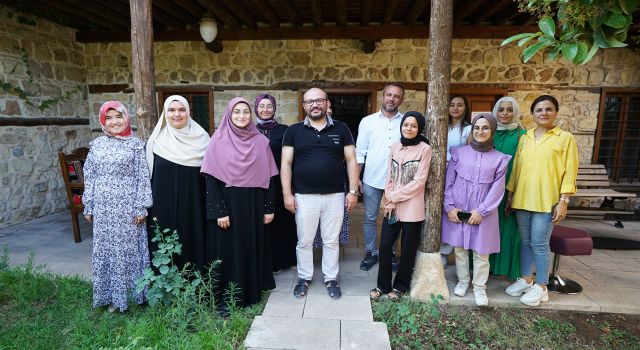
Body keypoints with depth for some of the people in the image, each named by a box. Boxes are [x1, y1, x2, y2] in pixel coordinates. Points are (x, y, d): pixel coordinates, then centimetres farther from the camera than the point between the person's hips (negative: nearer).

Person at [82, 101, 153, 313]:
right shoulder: (97, 145, 7)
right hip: (103, 207, 3)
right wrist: (88, 207, 8)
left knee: (129, 248, 4)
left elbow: (143, 177, -5)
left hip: (128, 206, -3)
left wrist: (142, 207, -9)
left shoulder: (136, 144, -2)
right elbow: (90, 177, 10)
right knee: (105, 250, 9)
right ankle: (112, 296, 23)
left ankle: (130, 294, 19)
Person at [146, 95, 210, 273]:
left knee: (193, 241, 7)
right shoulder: (156, 140, 1)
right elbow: (149, 175, 4)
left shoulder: (201, 137, 1)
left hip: (193, 205, 0)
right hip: (164, 205, 0)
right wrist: (149, 206, 1)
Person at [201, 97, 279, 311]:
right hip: (227, 204, -2)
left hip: (253, 205, 3)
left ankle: (252, 290, 28)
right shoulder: (218, 141, -4)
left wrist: (269, 208, 1)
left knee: (253, 247, 12)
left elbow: (268, 177, 4)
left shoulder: (261, 141, 3)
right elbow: (211, 179, -7)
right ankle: (225, 297, 20)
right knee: (227, 249, 6)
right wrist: (219, 211, -13)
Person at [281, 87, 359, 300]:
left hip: (335, 196, 1)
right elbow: (286, 163, 0)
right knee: (304, 241, 12)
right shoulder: (294, 131, 2)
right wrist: (287, 193, -6)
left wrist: (353, 190, -3)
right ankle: (304, 278, 31)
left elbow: (351, 160, 3)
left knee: (331, 241, 12)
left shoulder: (341, 129, 4)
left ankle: (331, 279, 30)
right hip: (304, 196, 0)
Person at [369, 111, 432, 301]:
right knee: (385, 246, 6)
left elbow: (419, 181, -12)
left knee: (408, 249, 10)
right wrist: (389, 201, -5)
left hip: (412, 208, -4)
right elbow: (389, 177, 6)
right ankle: (383, 284, 23)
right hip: (392, 206, 4)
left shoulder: (424, 149, -7)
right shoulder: (395, 147, 7)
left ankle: (400, 285, 28)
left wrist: (395, 197, -11)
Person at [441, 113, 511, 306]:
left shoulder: (500, 158, 3)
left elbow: (497, 188, -3)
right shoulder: (459, 152, 3)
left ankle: (479, 287, 21)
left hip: (483, 213, 0)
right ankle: (462, 281, 27)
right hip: (457, 210, 1)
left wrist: (482, 211, -11)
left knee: (481, 251, 3)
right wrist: (449, 206, -6)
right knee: (459, 247, 9)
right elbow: (449, 181, 2)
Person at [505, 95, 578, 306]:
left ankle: (541, 287, 14)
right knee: (525, 241, 11)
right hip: (522, 199, 4)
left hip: (547, 201, -4)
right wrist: (510, 195, 11)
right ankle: (525, 280, 25)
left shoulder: (565, 138, 0)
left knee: (539, 244, -1)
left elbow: (569, 172, -3)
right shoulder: (524, 138, 11)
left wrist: (563, 201, -10)